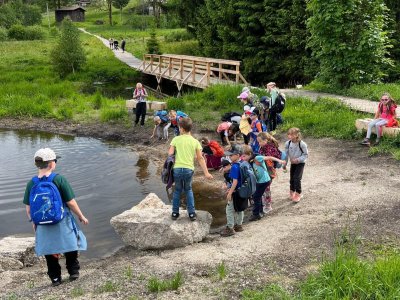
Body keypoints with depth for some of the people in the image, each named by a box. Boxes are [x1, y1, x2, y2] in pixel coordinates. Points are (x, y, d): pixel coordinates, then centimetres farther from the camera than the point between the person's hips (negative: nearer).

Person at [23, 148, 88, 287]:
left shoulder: (31, 183, -6)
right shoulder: (59, 179, -16)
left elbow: (28, 209, 0)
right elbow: (71, 203, -13)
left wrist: (33, 222, 17)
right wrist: (81, 216, 1)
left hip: (43, 225, 3)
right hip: (62, 223, -3)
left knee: (49, 251, 18)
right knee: (70, 246, 20)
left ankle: (55, 278, 26)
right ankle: (73, 272, 28)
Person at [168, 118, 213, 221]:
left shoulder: (176, 139, -2)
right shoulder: (195, 141, 2)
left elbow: (170, 153, -7)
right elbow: (200, 158, -1)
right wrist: (206, 173, -1)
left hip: (177, 168, -1)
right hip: (189, 169, 1)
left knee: (177, 190, 16)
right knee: (188, 190, 20)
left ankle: (175, 213, 22)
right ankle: (192, 213, 16)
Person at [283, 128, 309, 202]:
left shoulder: (302, 144, -25)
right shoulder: (287, 143, -13)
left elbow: (305, 154, -16)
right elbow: (286, 154, -1)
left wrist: (298, 160, -28)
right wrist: (284, 164, 2)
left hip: (300, 163, -4)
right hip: (292, 163, 5)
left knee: (297, 178, -11)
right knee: (292, 178, 12)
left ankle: (298, 194, 4)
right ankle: (292, 192, 31)